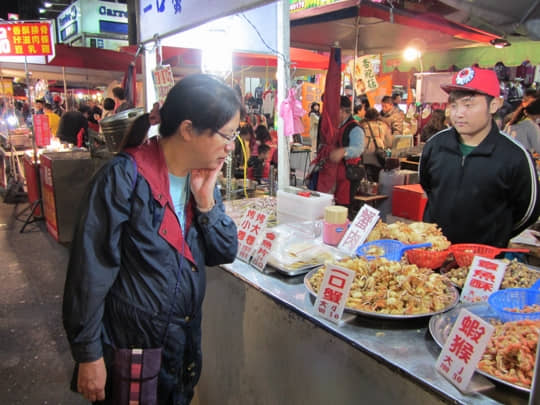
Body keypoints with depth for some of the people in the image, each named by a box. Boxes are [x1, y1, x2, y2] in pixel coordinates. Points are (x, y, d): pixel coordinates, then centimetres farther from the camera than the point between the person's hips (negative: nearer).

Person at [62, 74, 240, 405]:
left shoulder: (203, 177, -2)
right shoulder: (125, 178, -22)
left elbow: (225, 253, -2)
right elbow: (91, 272, -19)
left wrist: (206, 198, -16)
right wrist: (88, 354, -13)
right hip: (129, 349, -6)